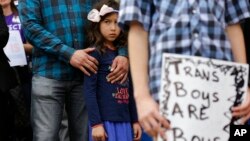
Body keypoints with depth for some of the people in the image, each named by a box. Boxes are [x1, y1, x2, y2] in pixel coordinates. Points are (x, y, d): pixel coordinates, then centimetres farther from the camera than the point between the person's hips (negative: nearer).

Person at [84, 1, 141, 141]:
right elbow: (89, 90, -11)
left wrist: (135, 120, 14)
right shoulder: (95, 53, -6)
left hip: (124, 121, 6)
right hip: (104, 119, -6)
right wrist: (95, 123, -15)